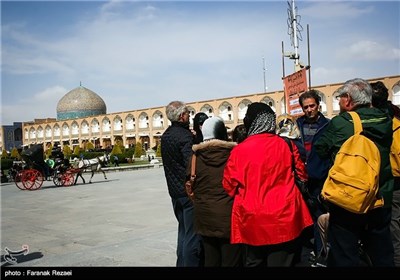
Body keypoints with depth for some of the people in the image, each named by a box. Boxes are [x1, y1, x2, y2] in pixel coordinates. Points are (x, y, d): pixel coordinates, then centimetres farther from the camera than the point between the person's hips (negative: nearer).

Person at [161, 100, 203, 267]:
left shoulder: (165, 136, 10)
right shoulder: (185, 136, -18)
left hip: (174, 190, 9)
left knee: (183, 230, 19)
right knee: (192, 234, -1)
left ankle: (181, 263, 28)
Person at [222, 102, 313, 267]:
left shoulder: (239, 150, -9)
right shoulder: (286, 145, -4)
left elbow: (229, 185, 0)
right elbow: (301, 175, 9)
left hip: (252, 221, 0)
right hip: (284, 219, 1)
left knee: (254, 262, 17)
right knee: (282, 262, 10)